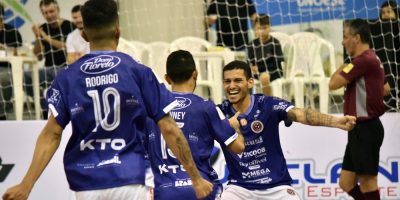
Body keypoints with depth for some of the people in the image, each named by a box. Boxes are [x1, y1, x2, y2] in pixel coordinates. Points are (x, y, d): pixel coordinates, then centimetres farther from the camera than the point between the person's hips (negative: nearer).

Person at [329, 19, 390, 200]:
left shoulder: (364, 60, -17)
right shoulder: (370, 59, 15)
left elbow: (334, 83, -19)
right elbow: (385, 88, 30)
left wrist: (341, 69, -1)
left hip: (365, 129, -10)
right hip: (360, 129, 10)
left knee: (367, 182, -5)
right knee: (346, 183, 11)